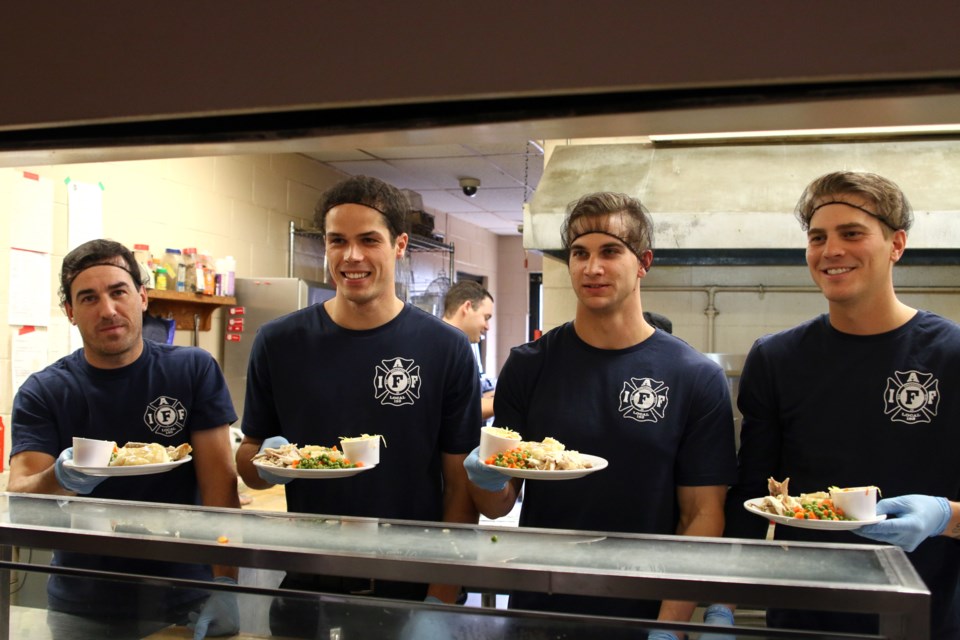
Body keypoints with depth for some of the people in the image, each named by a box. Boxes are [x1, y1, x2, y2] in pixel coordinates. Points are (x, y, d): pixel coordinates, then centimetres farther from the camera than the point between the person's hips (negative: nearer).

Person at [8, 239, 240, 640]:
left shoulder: (193, 370, -7)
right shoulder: (42, 393, -4)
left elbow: (219, 481, -10)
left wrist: (224, 584, -17)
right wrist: (59, 480, -35)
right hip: (82, 606, 1)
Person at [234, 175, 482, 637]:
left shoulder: (446, 350, -9)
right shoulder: (278, 343, -4)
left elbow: (459, 486, -5)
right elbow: (247, 463, 6)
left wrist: (442, 597, -10)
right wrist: (268, 464, -15)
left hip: (411, 591, -1)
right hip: (305, 588, 2)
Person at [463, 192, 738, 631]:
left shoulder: (696, 378, -8)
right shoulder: (528, 366, -4)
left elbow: (703, 516, -7)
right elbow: (497, 507, 0)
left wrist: (670, 623, -16)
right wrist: (487, 479, -21)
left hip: (644, 614, -1)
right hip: (535, 608, 2)